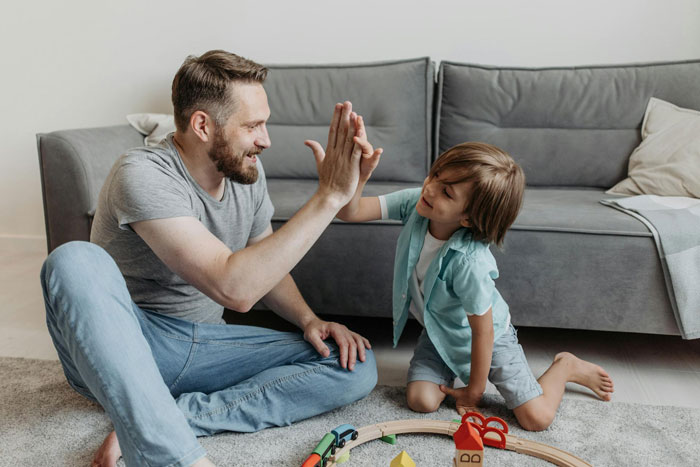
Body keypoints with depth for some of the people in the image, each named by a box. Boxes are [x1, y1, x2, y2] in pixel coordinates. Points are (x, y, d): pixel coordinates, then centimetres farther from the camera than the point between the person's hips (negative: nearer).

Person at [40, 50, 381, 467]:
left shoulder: (247, 172, 0)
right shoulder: (143, 174, -22)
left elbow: (267, 263, 13)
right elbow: (234, 287, -35)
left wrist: (309, 319, -6)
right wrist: (329, 198, -34)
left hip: (204, 345, 6)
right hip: (131, 342, -5)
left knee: (356, 365, -12)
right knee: (76, 261, -36)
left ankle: (150, 426, -19)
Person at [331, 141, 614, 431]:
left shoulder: (469, 263, -40)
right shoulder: (414, 203, -25)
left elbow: (483, 333, -27)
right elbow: (350, 212, -25)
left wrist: (474, 391, -13)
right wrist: (361, 175, -46)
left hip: (489, 336, -5)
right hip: (439, 332, 5)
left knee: (537, 418, -7)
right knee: (420, 401, -10)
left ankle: (566, 367, 24)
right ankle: (452, 370, 22)